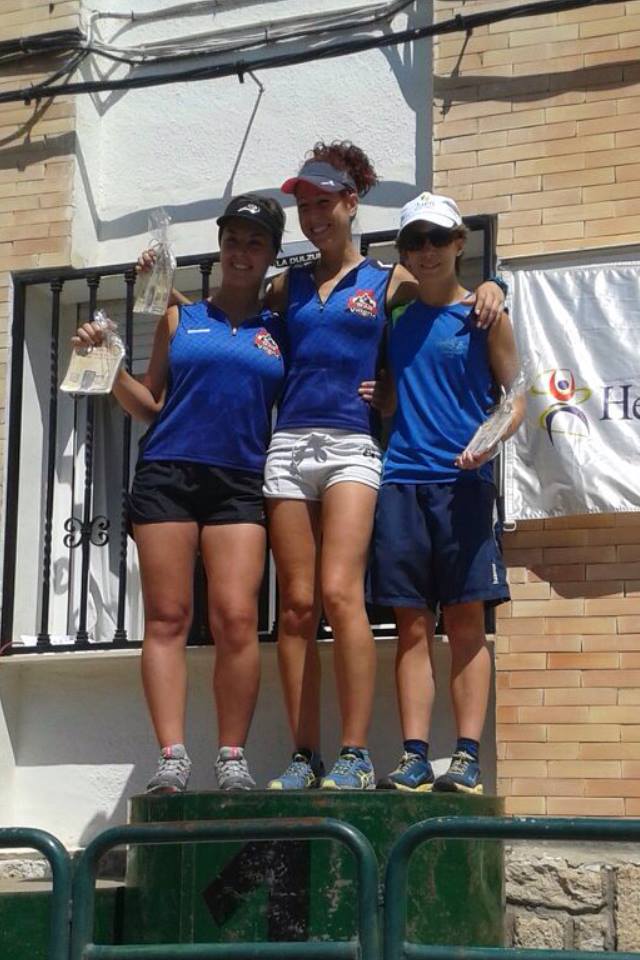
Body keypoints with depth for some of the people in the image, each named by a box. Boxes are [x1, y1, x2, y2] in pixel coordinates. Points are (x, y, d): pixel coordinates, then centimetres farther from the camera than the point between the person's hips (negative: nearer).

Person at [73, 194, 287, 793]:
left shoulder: (279, 331, 15)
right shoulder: (180, 318, 15)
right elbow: (151, 405, 16)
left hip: (239, 484, 0)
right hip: (167, 474, 0)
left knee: (237, 619, -12)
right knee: (166, 617, -6)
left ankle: (232, 759, -6)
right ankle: (171, 758, -7)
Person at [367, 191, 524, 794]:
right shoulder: (397, 320, 16)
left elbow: (516, 394, 4)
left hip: (462, 479, -3)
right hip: (400, 480, 3)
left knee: (465, 619, -4)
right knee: (412, 624, 1)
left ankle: (467, 757, -3)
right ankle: (414, 757, 1)